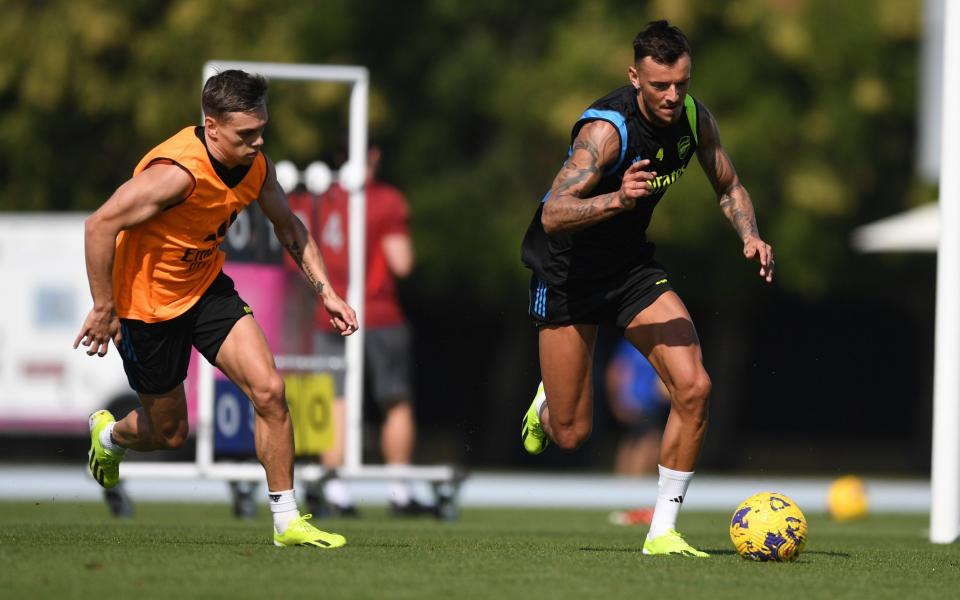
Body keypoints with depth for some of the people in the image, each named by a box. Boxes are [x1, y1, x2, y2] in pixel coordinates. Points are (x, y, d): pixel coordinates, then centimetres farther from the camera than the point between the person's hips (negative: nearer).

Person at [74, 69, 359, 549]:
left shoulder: (255, 165, -9)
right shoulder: (178, 172, -33)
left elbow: (288, 226, 10)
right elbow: (100, 225, -30)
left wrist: (325, 293, 3)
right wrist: (103, 308, -24)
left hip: (206, 287, 6)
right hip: (147, 300, -6)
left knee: (269, 391, -12)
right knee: (169, 433, 9)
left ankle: (287, 521, -1)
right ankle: (109, 435, 46)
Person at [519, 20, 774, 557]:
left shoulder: (694, 118, -9)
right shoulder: (606, 128, -30)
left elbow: (728, 186, 9)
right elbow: (553, 214, -37)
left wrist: (750, 236, -11)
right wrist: (617, 199, -54)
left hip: (633, 265, 5)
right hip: (568, 271, -5)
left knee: (694, 388, -15)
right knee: (572, 435, 0)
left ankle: (663, 531, -4)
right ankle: (548, 404, 40)